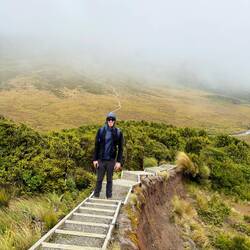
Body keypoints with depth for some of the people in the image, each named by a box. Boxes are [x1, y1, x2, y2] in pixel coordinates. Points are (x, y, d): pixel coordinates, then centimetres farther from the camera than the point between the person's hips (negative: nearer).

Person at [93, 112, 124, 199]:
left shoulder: (118, 132, -3)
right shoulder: (101, 130, -2)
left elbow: (120, 148, 0)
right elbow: (96, 146, 1)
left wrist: (119, 162, -5)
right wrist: (95, 159, -2)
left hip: (111, 160, 0)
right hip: (101, 159, 0)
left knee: (109, 179, 11)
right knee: (99, 179, 8)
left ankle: (109, 197, 22)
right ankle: (96, 196, 19)